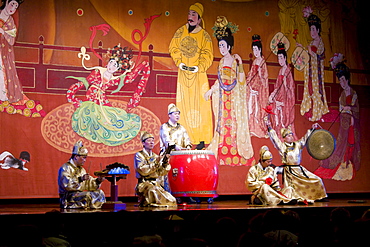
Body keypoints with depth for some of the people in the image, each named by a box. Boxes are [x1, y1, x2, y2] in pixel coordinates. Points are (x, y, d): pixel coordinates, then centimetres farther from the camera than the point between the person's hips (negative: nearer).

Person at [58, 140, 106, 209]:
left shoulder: (81, 169, 19)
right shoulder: (66, 168, -8)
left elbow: (88, 185, 19)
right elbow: (66, 184, -24)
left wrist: (97, 181, 1)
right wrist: (80, 179, -32)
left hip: (79, 195, 9)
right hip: (68, 197, -9)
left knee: (100, 193, -4)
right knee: (88, 195, -31)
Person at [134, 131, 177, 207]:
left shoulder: (155, 156, 16)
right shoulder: (139, 155, 0)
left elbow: (161, 172, 5)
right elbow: (143, 171, -15)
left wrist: (165, 161, -9)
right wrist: (155, 162, -20)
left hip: (155, 183, 5)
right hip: (144, 184, -5)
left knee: (171, 200, -12)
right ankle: (145, 203, -5)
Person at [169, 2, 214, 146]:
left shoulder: (204, 35, 0)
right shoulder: (180, 32, 8)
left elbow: (207, 55, -3)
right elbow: (174, 48, 7)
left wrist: (198, 67, -16)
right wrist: (179, 63, -8)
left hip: (198, 74, -2)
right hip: (183, 73, 2)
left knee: (199, 103, -5)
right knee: (184, 103, 2)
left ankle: (201, 138, -1)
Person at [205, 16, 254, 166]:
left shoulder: (235, 59, -3)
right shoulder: (222, 61, 12)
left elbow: (241, 80, -10)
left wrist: (240, 65, -19)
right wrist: (211, 91, 15)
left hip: (234, 96, -5)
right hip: (223, 97, 5)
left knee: (235, 122, -4)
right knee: (223, 122, 3)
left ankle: (237, 155, 1)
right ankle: (222, 155, 7)